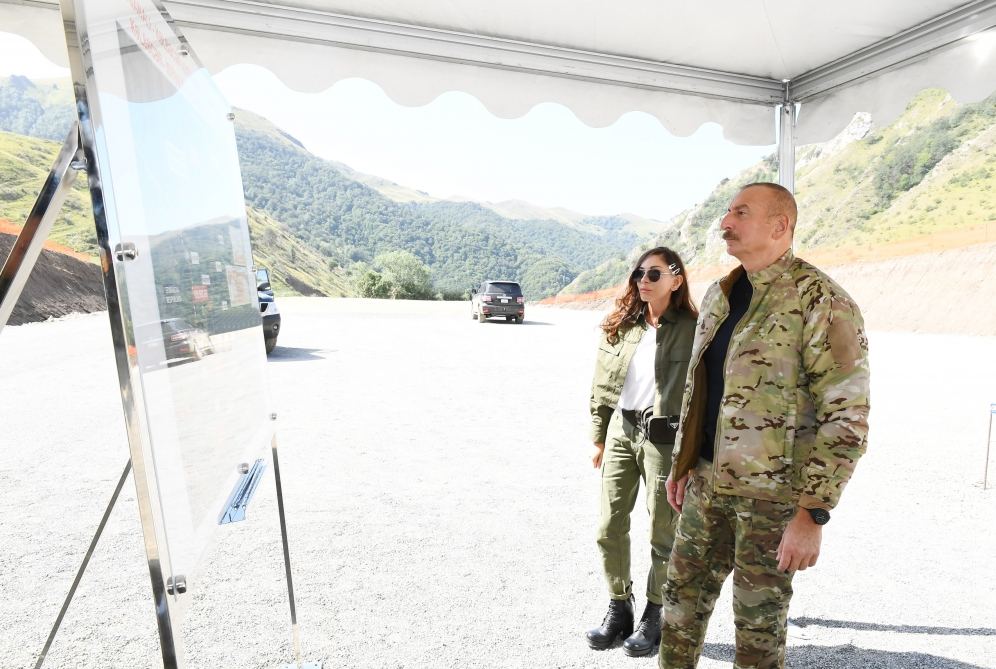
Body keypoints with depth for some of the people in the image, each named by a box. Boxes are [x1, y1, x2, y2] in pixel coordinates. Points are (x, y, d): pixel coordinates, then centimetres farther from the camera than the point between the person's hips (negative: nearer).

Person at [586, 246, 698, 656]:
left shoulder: (692, 330, -7)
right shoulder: (620, 326, 6)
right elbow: (603, 385, 10)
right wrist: (599, 437, 10)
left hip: (665, 438, -4)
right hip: (620, 433, 5)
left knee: (662, 533, 10)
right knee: (609, 528, 10)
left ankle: (654, 616, 31)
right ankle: (619, 609, 31)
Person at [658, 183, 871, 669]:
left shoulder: (821, 301, -15)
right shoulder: (720, 294, 8)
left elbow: (846, 418, -17)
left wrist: (813, 514, -18)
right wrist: (682, 463, 15)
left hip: (774, 493, -6)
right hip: (709, 481, 7)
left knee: (759, 618, 12)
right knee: (683, 593, 18)